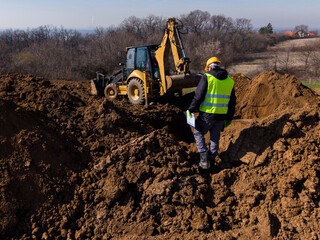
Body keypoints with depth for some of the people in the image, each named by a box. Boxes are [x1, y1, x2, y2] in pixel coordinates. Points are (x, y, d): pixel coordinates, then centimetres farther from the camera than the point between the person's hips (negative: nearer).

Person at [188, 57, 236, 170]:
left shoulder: (206, 77, -7)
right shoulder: (230, 81, 10)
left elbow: (198, 96, -12)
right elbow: (232, 102, 13)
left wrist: (192, 109, 0)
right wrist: (229, 118, 21)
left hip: (207, 114, -4)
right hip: (222, 115, 5)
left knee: (198, 134, 12)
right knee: (215, 137, 17)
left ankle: (204, 160, 3)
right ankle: (211, 160, 21)